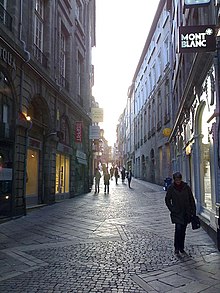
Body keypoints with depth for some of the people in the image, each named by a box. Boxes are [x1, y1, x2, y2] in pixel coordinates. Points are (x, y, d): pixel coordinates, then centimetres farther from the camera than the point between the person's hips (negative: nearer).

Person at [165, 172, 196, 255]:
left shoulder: (186, 187, 0)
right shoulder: (171, 188, -3)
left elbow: (192, 200, 6)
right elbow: (167, 200, 5)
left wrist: (193, 211, 2)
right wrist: (172, 209, -4)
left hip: (186, 213, 2)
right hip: (177, 213, -2)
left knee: (183, 231, 8)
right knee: (178, 229, -16)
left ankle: (181, 248, 22)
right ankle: (176, 248, -4)